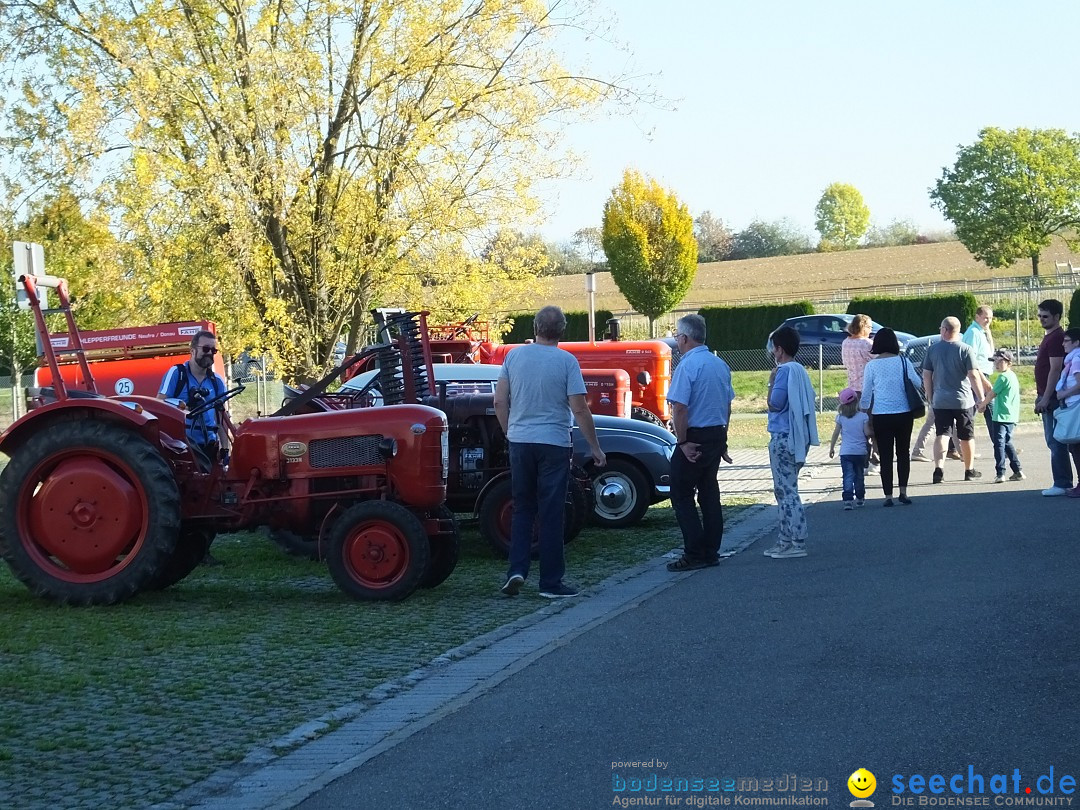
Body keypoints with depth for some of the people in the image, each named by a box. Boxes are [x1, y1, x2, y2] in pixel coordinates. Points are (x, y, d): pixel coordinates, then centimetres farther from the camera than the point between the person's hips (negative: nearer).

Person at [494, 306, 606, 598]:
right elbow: (579, 410, -10)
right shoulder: (566, 361, -9)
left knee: (522, 509, 15)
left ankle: (517, 570, 3)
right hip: (554, 443, -3)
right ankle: (551, 582, 6)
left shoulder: (514, 356, 2)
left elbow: (499, 402, 4)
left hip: (520, 442, 3)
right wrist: (595, 448, -2)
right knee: (551, 514, 2)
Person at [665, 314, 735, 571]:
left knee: (682, 495, -1)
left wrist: (683, 442, -14)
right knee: (709, 493, 13)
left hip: (694, 437, -8)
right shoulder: (720, 364, 10)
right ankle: (711, 552, 16)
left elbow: (680, 408, -22)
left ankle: (695, 555, -5)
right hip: (717, 435, 8)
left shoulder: (687, 365, -16)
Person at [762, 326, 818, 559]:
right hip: (796, 437, 10)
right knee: (785, 490, 15)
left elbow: (775, 404, -15)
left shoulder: (785, 371, -14)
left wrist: (771, 382, -4)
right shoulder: (799, 370, 14)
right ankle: (786, 541, 20)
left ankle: (797, 544, -7)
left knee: (786, 491, -7)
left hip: (783, 437, -10)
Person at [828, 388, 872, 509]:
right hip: (860, 451, 1)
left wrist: (832, 448, 11)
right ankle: (860, 498, 29)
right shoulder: (863, 416, -5)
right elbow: (867, 433, -7)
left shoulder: (840, 417, -2)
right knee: (859, 475, 17)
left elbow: (836, 433, 0)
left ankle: (848, 499, -18)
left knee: (848, 476, -4)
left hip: (845, 452, -1)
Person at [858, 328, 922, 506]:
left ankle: (888, 496, 2)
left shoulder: (871, 365, -3)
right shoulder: (903, 361, -2)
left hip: (881, 416, -1)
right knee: (903, 452, 13)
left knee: (885, 456, 3)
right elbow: (917, 383, 8)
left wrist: (863, 410, 17)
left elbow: (866, 393, 3)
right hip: (904, 413, 1)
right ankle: (903, 491, 8)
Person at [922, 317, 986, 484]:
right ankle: (969, 470, 25)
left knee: (941, 434, 0)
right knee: (966, 436, 12)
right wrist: (981, 397, -2)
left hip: (940, 401, 1)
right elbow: (974, 375, -10)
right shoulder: (965, 349, -7)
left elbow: (926, 375, 4)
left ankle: (939, 468, -19)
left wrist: (930, 397, 14)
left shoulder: (933, 349, 1)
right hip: (963, 400, -1)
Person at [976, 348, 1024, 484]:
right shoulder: (1013, 376, 15)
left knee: (999, 443, -7)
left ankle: (1000, 473, -12)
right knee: (1007, 443, 18)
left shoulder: (1003, 377, -13)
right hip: (1011, 417, 9)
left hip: (1001, 417, -9)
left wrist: (982, 405, 11)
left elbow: (992, 394, -5)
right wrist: (986, 401, 20)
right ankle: (1017, 471, 19)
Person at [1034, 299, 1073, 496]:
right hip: (1047, 397, 10)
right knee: (1053, 441, 12)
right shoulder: (1049, 337, 18)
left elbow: (1055, 370, -19)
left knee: (1055, 442, -9)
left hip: (1052, 398, -10)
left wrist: (1045, 398, -21)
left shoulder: (1056, 338, -14)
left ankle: (1062, 484, -6)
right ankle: (1064, 482, 17)